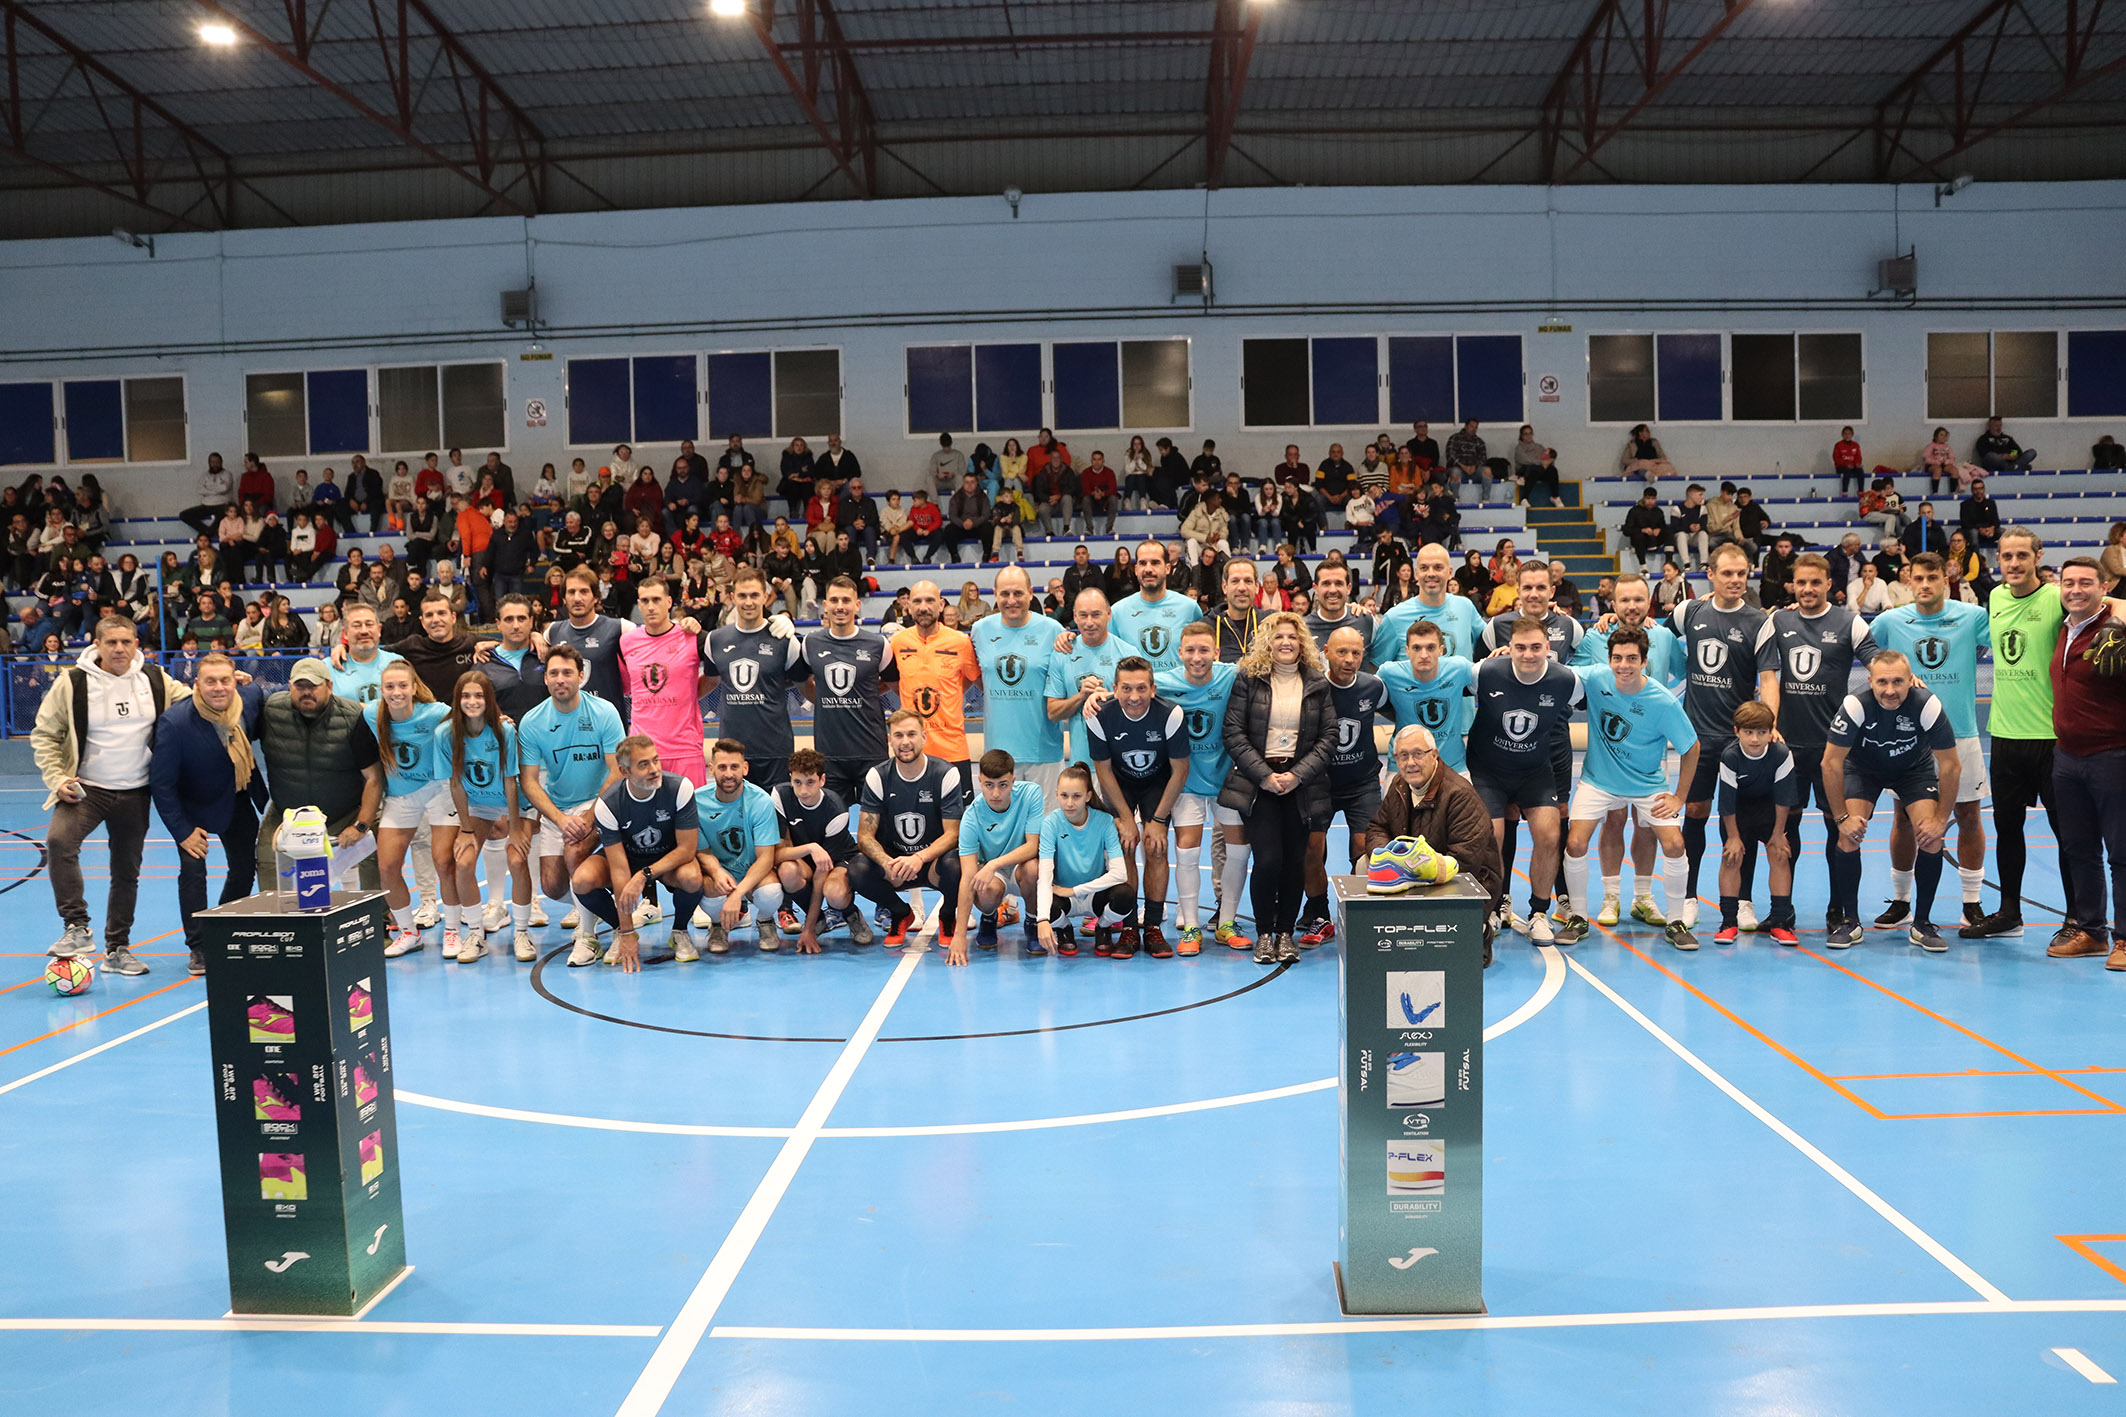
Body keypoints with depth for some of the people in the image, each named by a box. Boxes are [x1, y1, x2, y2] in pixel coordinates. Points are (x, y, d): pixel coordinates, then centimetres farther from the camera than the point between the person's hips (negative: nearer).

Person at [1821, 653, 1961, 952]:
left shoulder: (1927, 706, -31)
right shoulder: (1855, 705, -33)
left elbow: (1950, 766, -18)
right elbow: (1831, 763, -22)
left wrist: (1941, 818, -16)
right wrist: (1842, 816, -19)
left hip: (1915, 768, 1)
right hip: (1862, 767, 0)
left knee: (1931, 837, -17)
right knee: (1849, 834, -18)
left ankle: (1922, 924, 1)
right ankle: (1850, 922, -3)